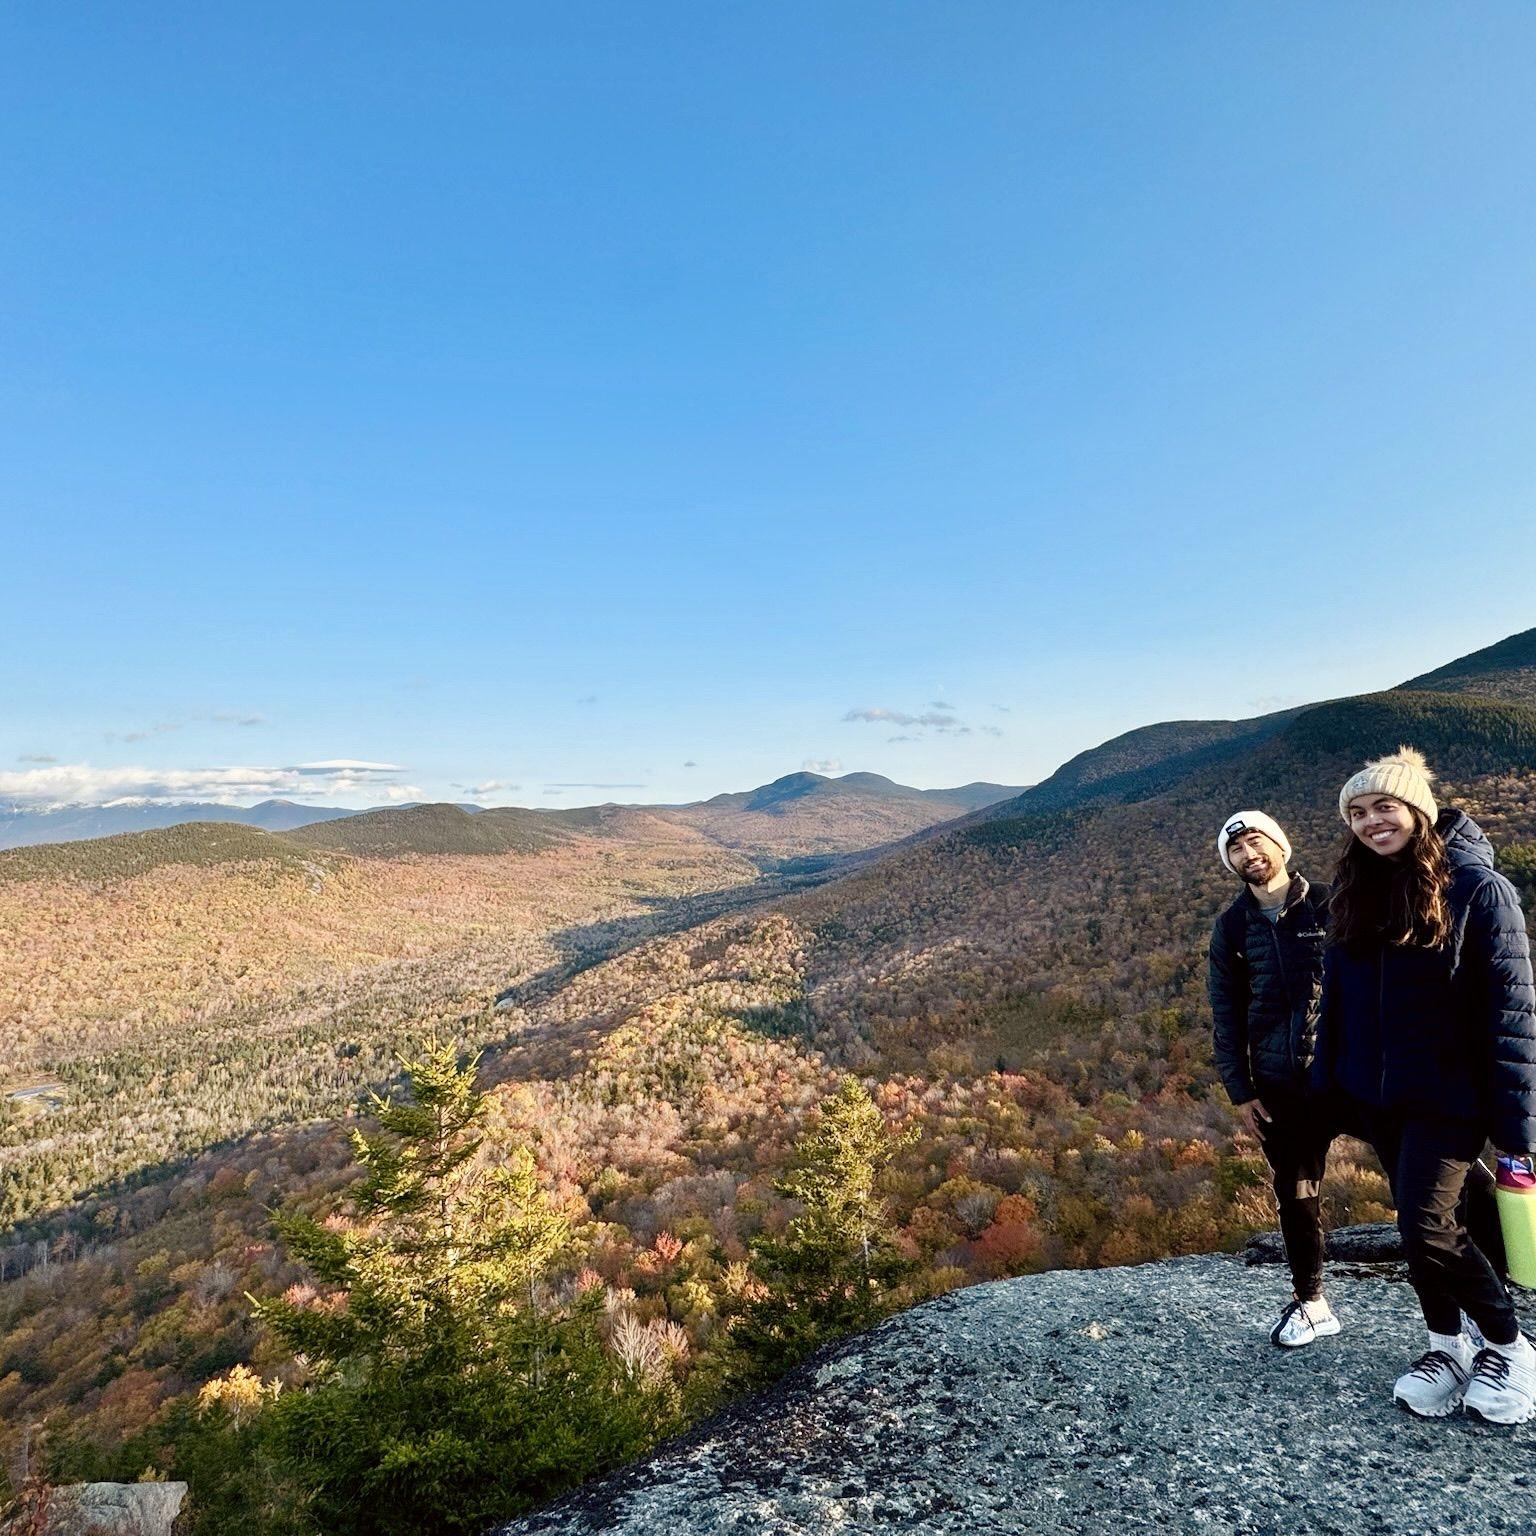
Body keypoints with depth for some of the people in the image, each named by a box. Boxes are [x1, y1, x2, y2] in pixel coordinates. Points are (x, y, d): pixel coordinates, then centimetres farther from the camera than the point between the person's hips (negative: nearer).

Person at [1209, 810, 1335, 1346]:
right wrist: (1239, 1091, 3)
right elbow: (1226, 1015, 7)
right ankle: (1310, 1301, 26)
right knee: (1296, 1196, 11)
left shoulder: (1329, 906, -1)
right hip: (1278, 1084, 2)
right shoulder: (1232, 927, 5)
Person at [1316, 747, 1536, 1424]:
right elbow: (1336, 1002, 8)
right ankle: (1448, 1345, 32)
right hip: (1377, 1095, 6)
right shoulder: (1360, 895, 4)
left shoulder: (1476, 888, -13)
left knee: (1429, 1229, -7)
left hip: (1448, 1094, -6)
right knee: (1422, 1219, 15)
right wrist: (1334, 1088, 7)